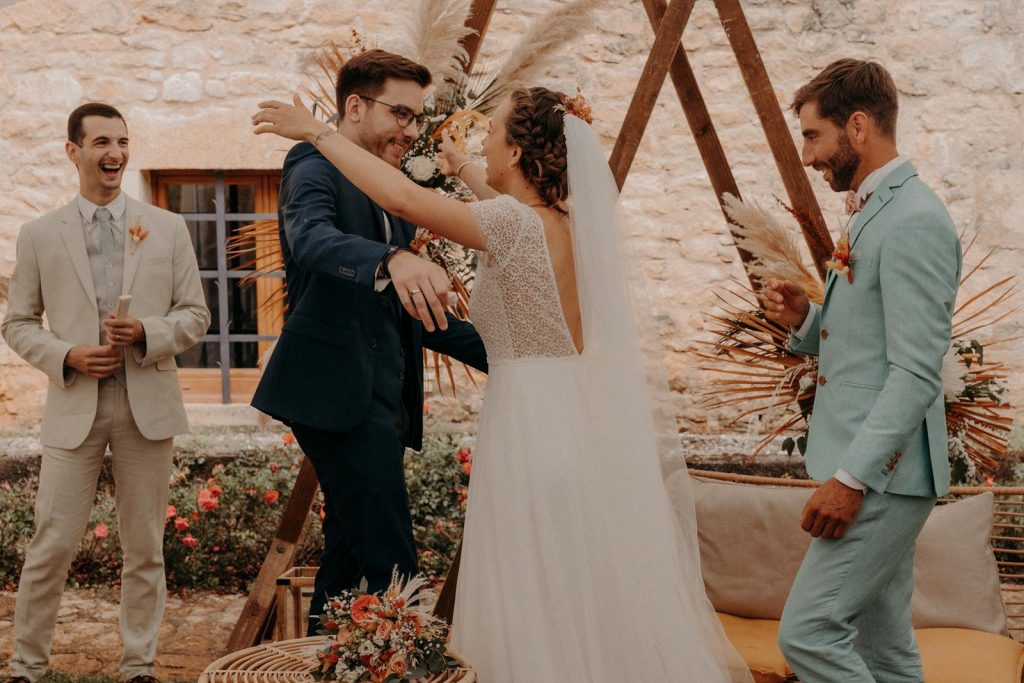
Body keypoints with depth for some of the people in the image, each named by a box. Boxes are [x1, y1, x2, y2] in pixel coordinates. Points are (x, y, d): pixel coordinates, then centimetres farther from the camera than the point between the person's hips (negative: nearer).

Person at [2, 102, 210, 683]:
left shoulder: (168, 229, 7)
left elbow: (196, 315, 7)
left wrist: (147, 332, -12)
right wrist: (66, 356, -10)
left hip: (148, 405, 1)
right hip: (75, 406, -1)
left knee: (145, 548, 8)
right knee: (52, 547, -1)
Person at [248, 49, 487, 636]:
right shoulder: (315, 165, -4)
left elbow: (414, 311, 26)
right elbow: (312, 239, -27)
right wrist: (393, 261, -46)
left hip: (381, 400, 9)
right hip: (340, 391, -9)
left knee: (352, 554, 14)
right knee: (392, 568, -15)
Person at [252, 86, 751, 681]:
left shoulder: (518, 227, -16)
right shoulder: (571, 223, 7)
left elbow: (404, 197, -23)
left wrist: (318, 133, -13)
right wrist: (460, 168, 42)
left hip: (532, 425, -8)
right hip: (586, 424, 8)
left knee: (537, 618, 3)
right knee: (596, 610, 17)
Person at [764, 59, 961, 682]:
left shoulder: (914, 221, -16)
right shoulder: (874, 213, 16)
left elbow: (917, 373, -21)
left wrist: (850, 478, -22)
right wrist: (806, 320, 3)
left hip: (883, 474, -10)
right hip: (872, 472, 10)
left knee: (808, 633, -11)